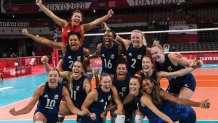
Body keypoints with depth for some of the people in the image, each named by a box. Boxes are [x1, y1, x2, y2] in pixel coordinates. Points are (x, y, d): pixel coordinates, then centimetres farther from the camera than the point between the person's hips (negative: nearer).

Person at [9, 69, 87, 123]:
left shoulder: (63, 89, -15)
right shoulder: (41, 89, -20)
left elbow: (71, 107, -15)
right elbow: (29, 107, -18)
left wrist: (81, 113, -36)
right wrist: (16, 113, -35)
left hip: (54, 116, 3)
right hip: (41, 114, -3)